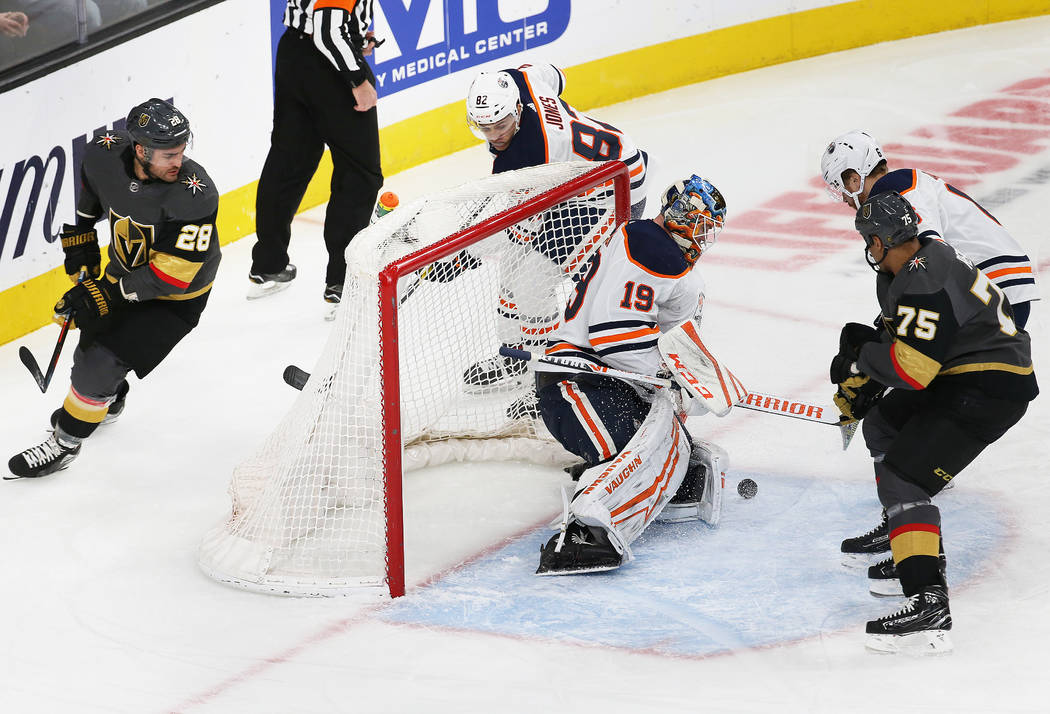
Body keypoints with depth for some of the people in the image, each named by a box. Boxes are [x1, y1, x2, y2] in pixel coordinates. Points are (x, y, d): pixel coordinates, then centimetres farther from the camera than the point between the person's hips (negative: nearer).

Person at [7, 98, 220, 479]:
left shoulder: (194, 194, -35)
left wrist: (107, 293, -31)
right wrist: (80, 233, 7)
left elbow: (173, 274, -32)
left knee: (102, 361, -13)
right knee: (92, 335, 21)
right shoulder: (105, 153, -21)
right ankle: (107, 400, 53)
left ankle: (64, 442, 8)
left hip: (178, 294, -6)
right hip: (125, 269, 6)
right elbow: (90, 189, 6)